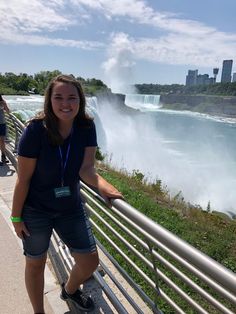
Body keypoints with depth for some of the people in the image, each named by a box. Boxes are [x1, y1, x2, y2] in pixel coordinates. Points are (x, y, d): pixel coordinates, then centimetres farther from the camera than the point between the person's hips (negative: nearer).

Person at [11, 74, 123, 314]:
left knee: (90, 262, 12)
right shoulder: (36, 130, -22)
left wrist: (101, 184, -39)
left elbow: (86, 168, -18)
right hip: (35, 210, -3)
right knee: (35, 265, 17)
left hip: (70, 207, 4)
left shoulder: (86, 127, -12)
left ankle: (69, 290, 48)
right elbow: (23, 178, -15)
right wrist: (16, 217, -7)